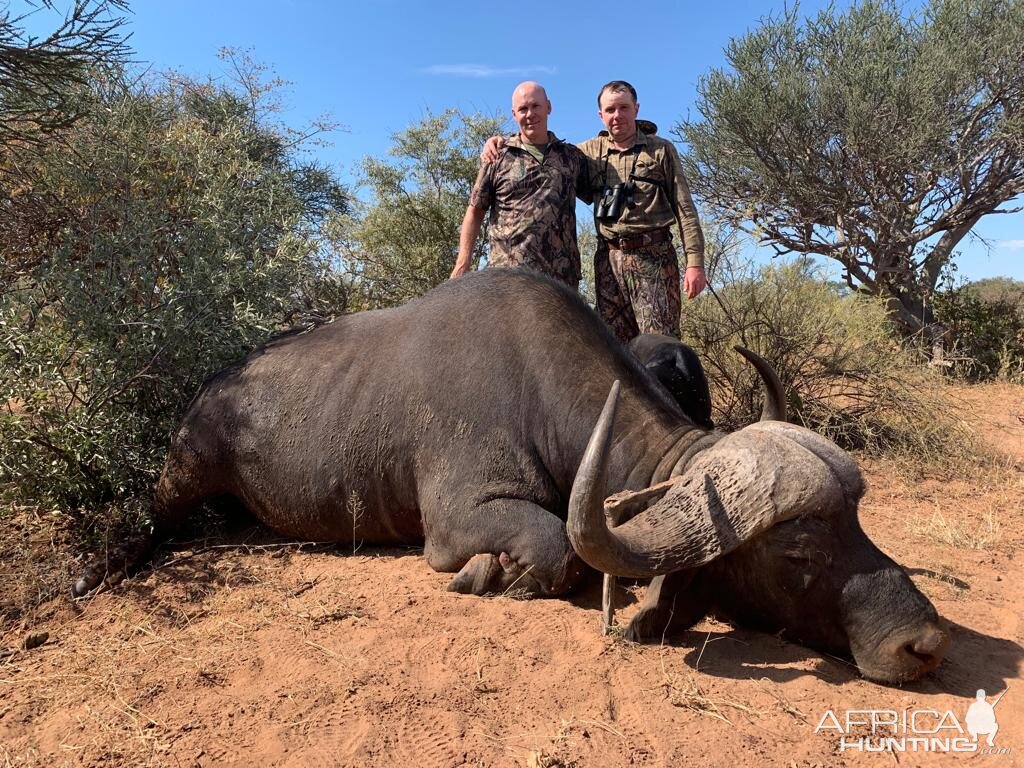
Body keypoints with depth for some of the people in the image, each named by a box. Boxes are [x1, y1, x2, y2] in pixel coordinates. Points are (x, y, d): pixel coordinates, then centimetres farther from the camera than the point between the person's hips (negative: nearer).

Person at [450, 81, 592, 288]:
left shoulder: (573, 157, 15)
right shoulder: (498, 157, 8)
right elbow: (475, 211, 8)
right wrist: (462, 264, 0)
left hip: (561, 276, 3)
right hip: (506, 275, -2)